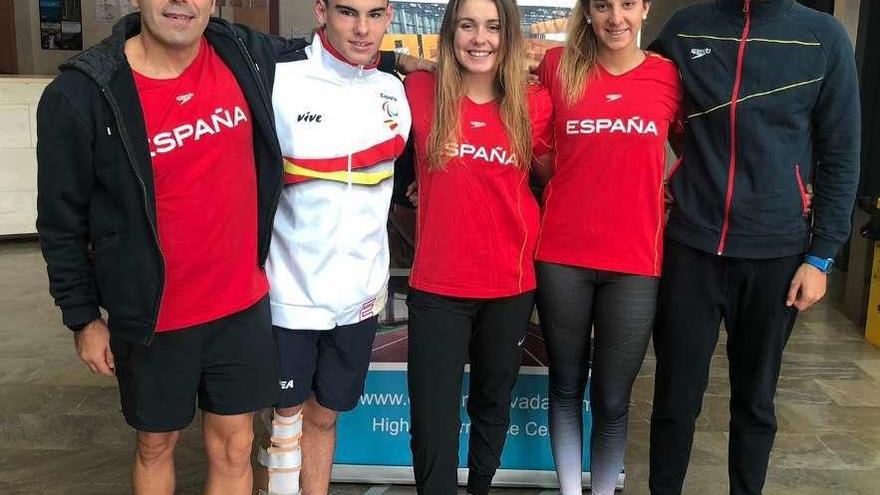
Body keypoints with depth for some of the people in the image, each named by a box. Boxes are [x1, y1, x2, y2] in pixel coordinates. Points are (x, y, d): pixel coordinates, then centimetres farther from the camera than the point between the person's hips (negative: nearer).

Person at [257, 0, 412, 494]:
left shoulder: (395, 91, 2)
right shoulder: (280, 81, -12)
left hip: (360, 291, 3)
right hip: (289, 287, -3)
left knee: (324, 414, 17)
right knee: (288, 408, 12)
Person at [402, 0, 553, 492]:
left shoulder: (534, 105, -3)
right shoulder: (421, 93, -7)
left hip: (511, 285, 2)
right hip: (438, 287, -2)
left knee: (494, 406, 22)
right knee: (433, 429, 0)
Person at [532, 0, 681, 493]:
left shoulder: (670, 76, 0)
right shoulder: (558, 66, 0)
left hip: (635, 262, 0)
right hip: (562, 257, 1)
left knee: (612, 399, 8)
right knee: (566, 386, 14)